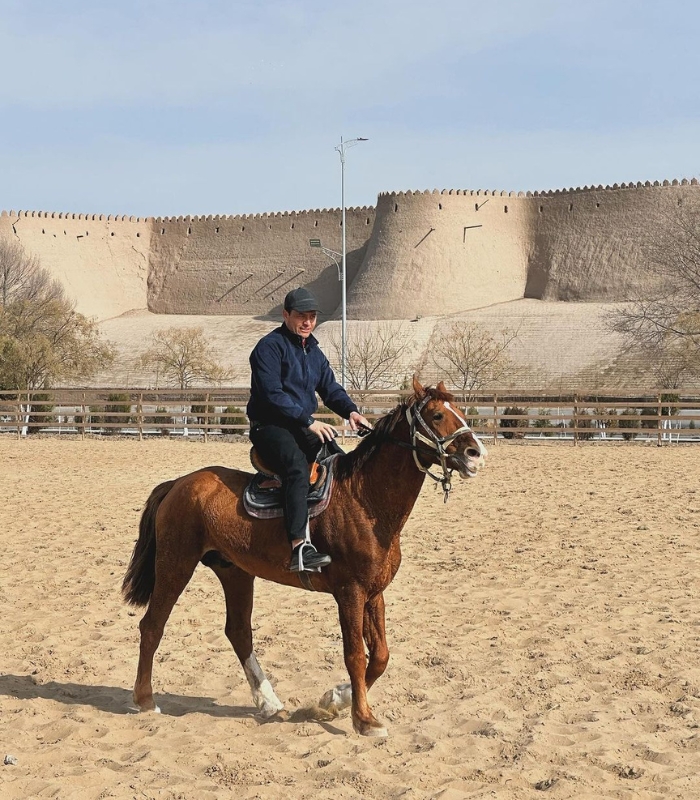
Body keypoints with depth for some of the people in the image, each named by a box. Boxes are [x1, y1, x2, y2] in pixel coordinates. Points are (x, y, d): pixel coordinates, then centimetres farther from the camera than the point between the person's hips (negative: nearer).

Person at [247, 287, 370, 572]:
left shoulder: (314, 352, 18)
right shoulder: (270, 347, -8)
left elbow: (330, 388, 17)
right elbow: (273, 394, -18)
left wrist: (350, 411, -5)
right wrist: (309, 421, -23)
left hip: (303, 426, 9)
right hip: (270, 426, -9)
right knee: (298, 465, -34)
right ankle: (300, 547, -45)